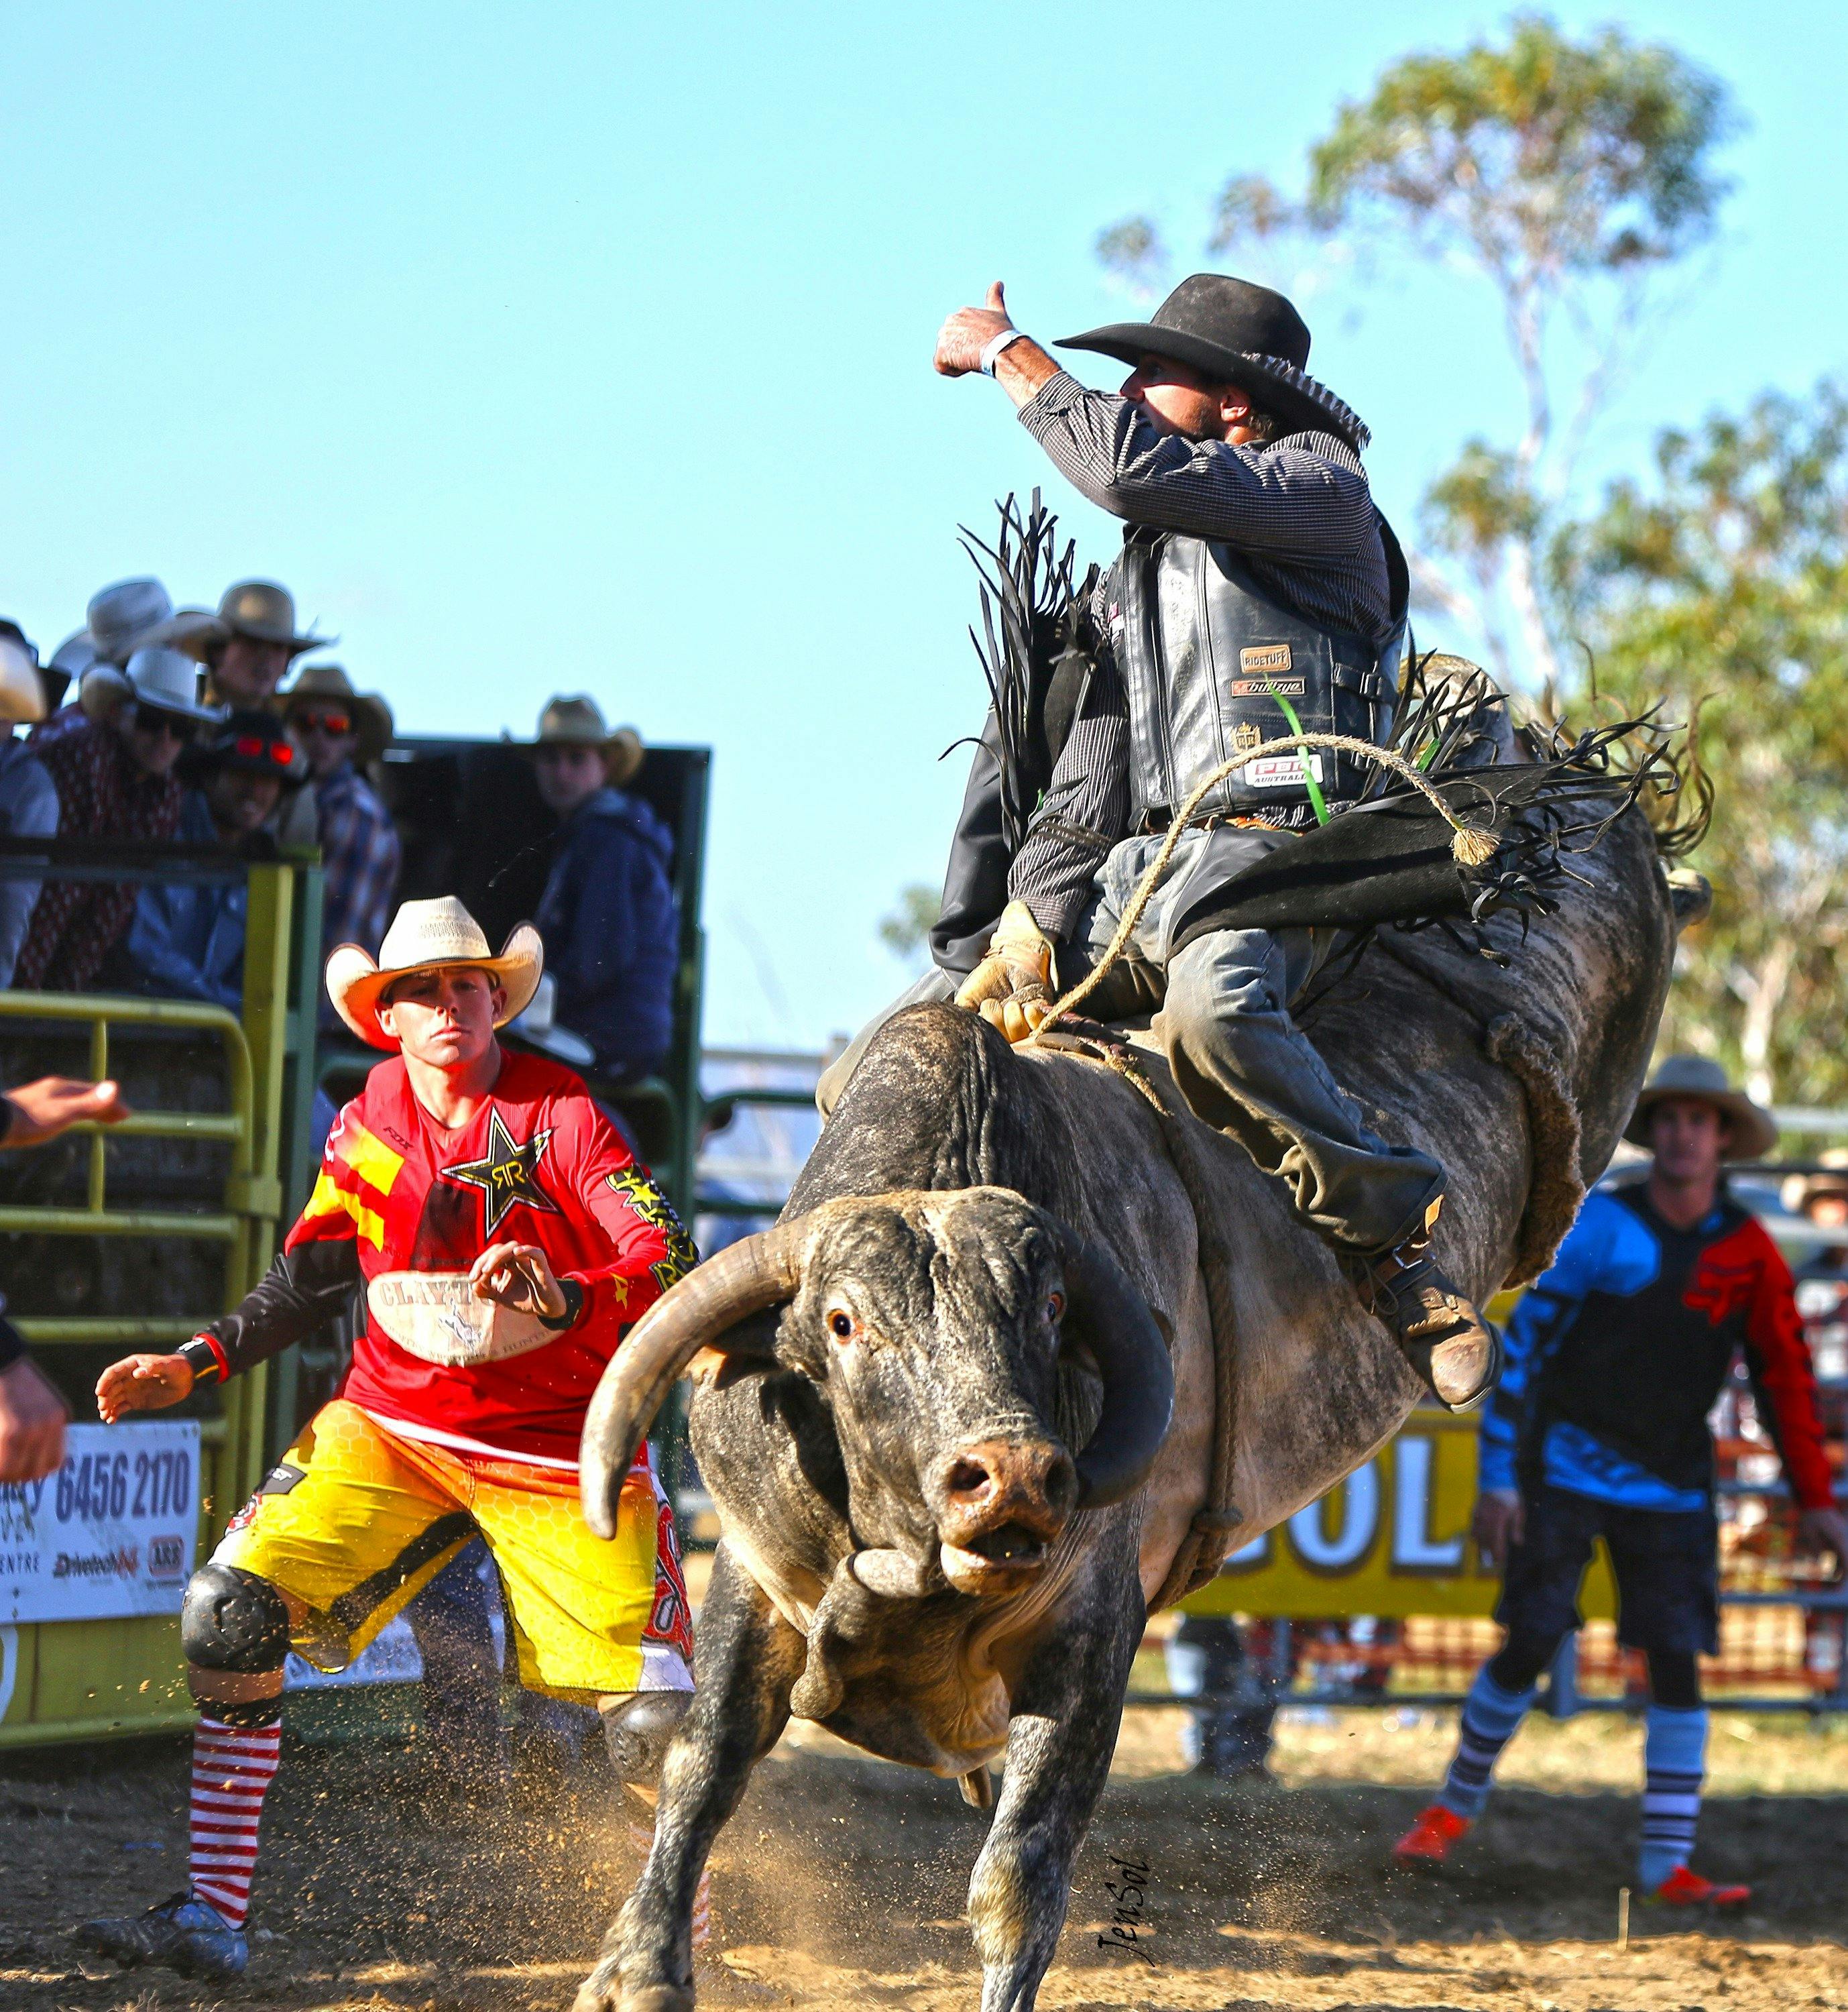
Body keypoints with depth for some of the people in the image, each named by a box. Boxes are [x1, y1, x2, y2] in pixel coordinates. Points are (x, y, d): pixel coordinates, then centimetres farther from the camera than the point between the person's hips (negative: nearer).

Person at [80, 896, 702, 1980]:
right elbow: (313, 1277, 16)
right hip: (390, 1425, 4)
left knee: (657, 1722, -13)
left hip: (560, 1447, -4)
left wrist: (563, 1296, -38)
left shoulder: (561, 1116, -11)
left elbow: (674, 1263, -20)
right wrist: (198, 1361, 7)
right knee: (230, 1605, -14)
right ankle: (214, 1912, -8)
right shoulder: (368, 1125, 3)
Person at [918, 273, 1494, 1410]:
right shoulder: (1143, 562, 25)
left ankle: (1397, 1248, -30)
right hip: (1136, 868, 8)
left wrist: (1009, 355, -1)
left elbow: (1132, 469, -15)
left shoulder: (1321, 487, 1)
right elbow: (1095, 760, 17)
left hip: (1271, 848, -8)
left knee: (1211, 1010, -41)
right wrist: (1033, 914, 2)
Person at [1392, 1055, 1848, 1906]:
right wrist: (1498, 1476, -11)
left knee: (1676, 1662, -5)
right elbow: (1524, 1341, -6)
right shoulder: (1599, 1224, -7)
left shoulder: (1748, 1253, 2)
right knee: (1528, 1645, -4)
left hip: (1671, 1489, 2)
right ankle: (1456, 1807, 18)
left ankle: (1667, 1866, -2)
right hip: (1567, 1475, -2)